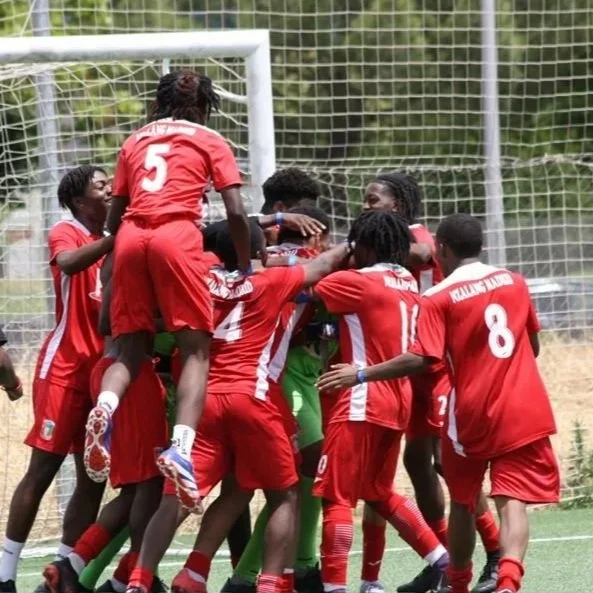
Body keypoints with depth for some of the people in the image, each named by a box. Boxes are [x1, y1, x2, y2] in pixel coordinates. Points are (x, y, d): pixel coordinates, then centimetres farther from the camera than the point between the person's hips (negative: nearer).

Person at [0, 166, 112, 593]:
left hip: (102, 369, 7)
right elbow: (66, 262, -30)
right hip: (64, 369, -7)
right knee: (42, 469, -7)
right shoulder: (66, 234, -6)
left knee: (94, 477, 5)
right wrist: (113, 241, -36)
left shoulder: (114, 244, 14)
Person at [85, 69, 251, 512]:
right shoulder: (211, 142, 17)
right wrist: (246, 266, 17)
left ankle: (105, 409, -24)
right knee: (196, 350, -3)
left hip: (130, 238, 3)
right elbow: (236, 213, 7)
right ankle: (182, 447, -26)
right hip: (177, 235, -3)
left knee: (130, 348, 9)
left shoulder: (135, 141, 27)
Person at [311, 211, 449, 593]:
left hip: (362, 402, -8)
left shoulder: (358, 282, -11)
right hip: (397, 402, 8)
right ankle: (443, 560, 19)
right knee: (379, 491, 22)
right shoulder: (409, 285, 12)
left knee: (336, 496, -5)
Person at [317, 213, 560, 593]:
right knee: (513, 500, -7)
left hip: (473, 416, -2)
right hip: (524, 415, 2)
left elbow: (422, 358, -17)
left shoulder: (440, 299, -7)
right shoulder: (514, 282, 6)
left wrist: (362, 375, -10)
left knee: (463, 502, 18)